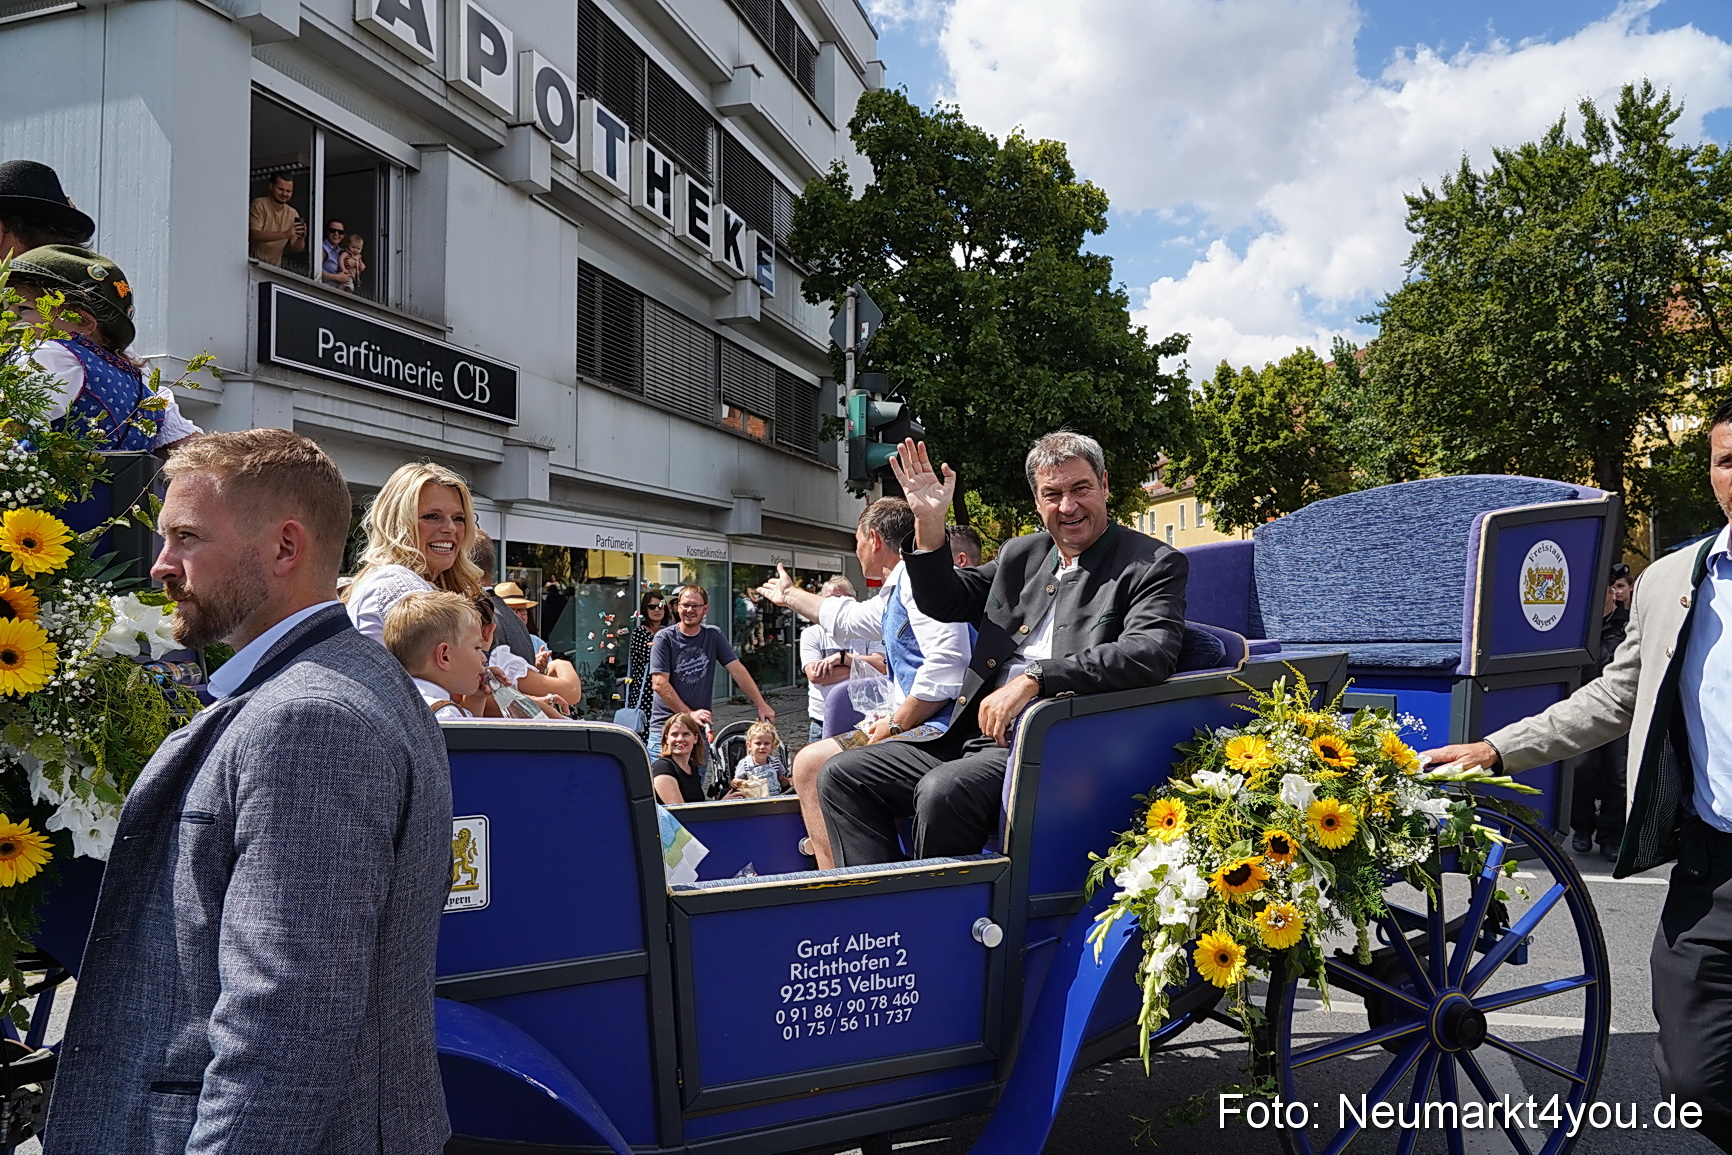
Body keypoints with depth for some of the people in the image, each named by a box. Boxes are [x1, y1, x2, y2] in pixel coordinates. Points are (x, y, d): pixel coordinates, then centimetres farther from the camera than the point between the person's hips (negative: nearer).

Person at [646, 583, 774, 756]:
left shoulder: (714, 636, 5)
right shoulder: (664, 639, -4)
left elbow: (737, 670, 2)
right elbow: (659, 683, -10)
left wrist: (762, 705, -4)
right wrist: (689, 714, -15)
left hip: (700, 727, 3)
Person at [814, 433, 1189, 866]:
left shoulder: (1154, 565, -3)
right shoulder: (1021, 553, 16)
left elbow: (1149, 654, -21)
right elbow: (944, 602, 23)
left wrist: (1033, 678, -26)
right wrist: (928, 523, 6)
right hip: (976, 738, 7)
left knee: (943, 791, -34)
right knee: (843, 775, -2)